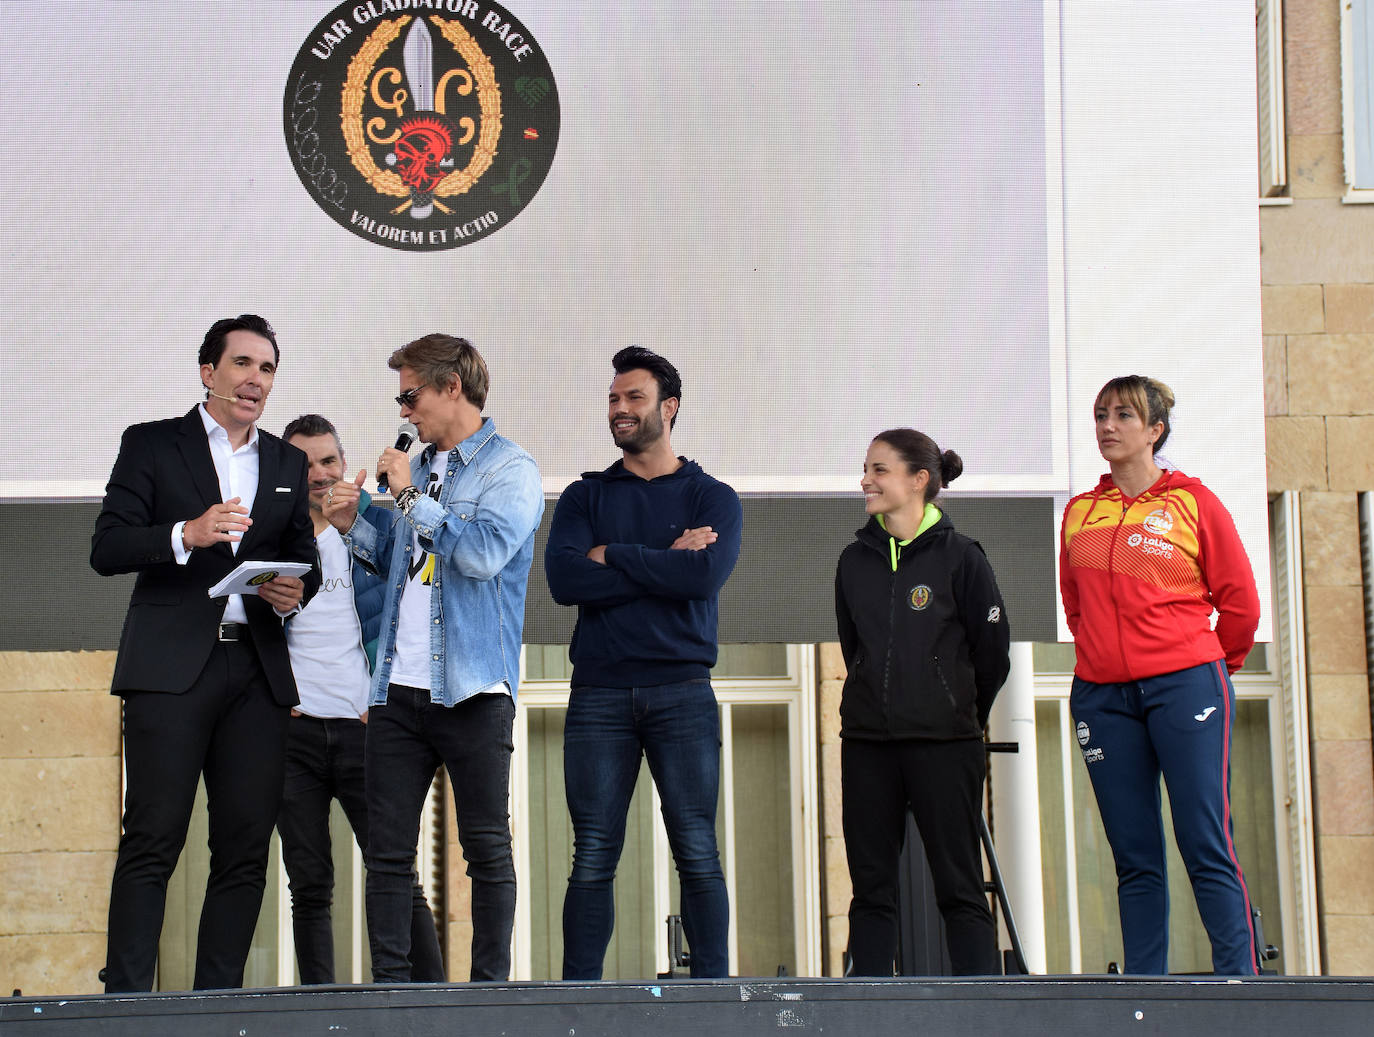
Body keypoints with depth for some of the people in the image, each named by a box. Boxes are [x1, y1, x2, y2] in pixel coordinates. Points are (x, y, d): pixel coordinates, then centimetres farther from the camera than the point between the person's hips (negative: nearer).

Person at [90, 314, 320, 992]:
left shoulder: (287, 464, 20)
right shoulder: (152, 445, 7)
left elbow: (303, 560, 24)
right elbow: (106, 549, -1)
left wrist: (295, 591, 0)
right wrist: (186, 534, -17)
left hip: (258, 671, 4)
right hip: (171, 665, -4)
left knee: (246, 847, 0)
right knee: (152, 840, -8)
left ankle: (218, 1000, 5)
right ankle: (126, 999, -7)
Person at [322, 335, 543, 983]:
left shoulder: (509, 469, -3)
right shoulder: (418, 468, 19)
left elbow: (485, 552, -21)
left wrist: (410, 497, -12)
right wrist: (354, 527, 11)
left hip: (472, 690, -7)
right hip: (399, 687, 7)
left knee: (486, 846, 0)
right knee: (387, 849, 4)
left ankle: (491, 985, 5)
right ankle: (390, 984, 8)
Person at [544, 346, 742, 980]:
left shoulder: (712, 498, 9)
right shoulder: (585, 497, 14)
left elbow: (705, 576, -11)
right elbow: (564, 580, -4)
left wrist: (612, 556, -4)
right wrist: (664, 565, -6)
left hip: (681, 689, -1)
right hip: (598, 694, 1)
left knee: (697, 853, -4)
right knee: (593, 859, -1)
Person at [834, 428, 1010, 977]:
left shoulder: (960, 557, -5)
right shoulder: (855, 560, 8)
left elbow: (993, 653, 0)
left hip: (945, 745, -5)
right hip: (867, 745, 5)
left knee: (959, 887, -1)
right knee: (870, 887, 6)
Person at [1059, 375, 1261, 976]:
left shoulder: (1192, 502, 2)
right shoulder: (1080, 513, 13)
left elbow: (1240, 600, 5)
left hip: (1185, 685, -4)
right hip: (1101, 696, 4)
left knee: (1206, 847, -9)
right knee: (1134, 858, 4)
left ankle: (1239, 983, -7)